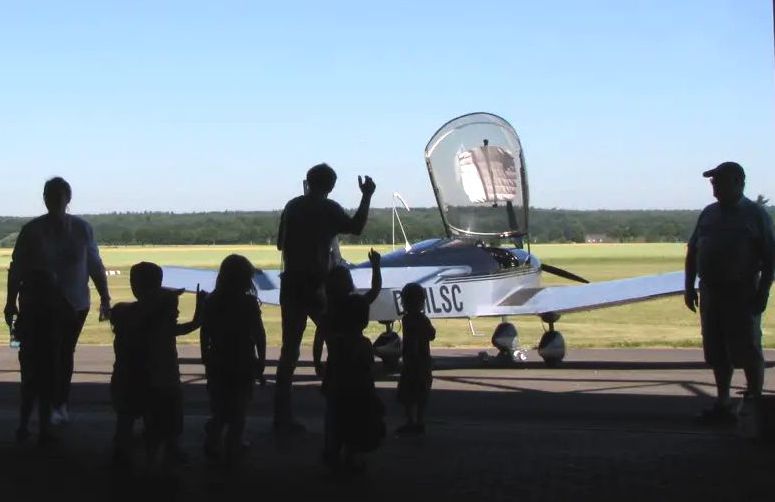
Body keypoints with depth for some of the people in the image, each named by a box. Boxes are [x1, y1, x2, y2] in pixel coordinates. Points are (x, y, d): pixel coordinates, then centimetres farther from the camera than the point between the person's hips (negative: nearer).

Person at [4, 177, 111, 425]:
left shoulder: (82, 228, -2)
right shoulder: (32, 230, -5)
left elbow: (95, 265, 4)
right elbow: (17, 268, 0)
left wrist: (105, 298, 3)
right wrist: (11, 302, 0)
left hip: (76, 303, 2)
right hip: (43, 305, -2)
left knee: (66, 353, 7)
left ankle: (61, 404, 16)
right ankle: (50, 406, 1)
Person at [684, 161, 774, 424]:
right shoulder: (708, 213, 12)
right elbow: (692, 251, 16)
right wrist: (689, 287, 10)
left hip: (742, 295, -6)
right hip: (710, 292, 6)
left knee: (748, 352, -2)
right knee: (717, 352, 10)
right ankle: (723, 404, 19)